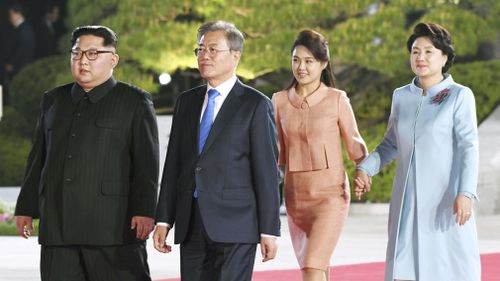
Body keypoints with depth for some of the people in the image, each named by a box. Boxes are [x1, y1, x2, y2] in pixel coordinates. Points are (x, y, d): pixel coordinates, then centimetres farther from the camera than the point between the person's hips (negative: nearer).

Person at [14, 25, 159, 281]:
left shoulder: (134, 102, 4)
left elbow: (146, 162, -3)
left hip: (114, 227, -5)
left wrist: (144, 210, -12)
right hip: (57, 228, 5)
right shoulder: (54, 101, 19)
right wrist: (26, 208, 15)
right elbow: (38, 158, 20)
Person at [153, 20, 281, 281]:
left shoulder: (256, 105, -1)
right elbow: (173, 164, 14)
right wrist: (163, 220, 8)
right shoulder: (186, 102, 15)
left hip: (235, 225, -5)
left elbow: (267, 170, -5)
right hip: (191, 225, 5)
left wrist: (269, 230, -9)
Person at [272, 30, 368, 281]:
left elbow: (354, 145, 3)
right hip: (295, 196, 4)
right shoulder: (280, 101, 6)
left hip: (330, 195, -4)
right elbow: (278, 153, 13)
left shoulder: (337, 100, -3)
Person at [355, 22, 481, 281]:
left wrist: (466, 193, -21)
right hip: (407, 201, 4)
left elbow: (468, 147, -10)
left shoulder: (459, 96, -3)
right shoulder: (401, 96, 10)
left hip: (445, 200, -4)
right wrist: (365, 169, 4)